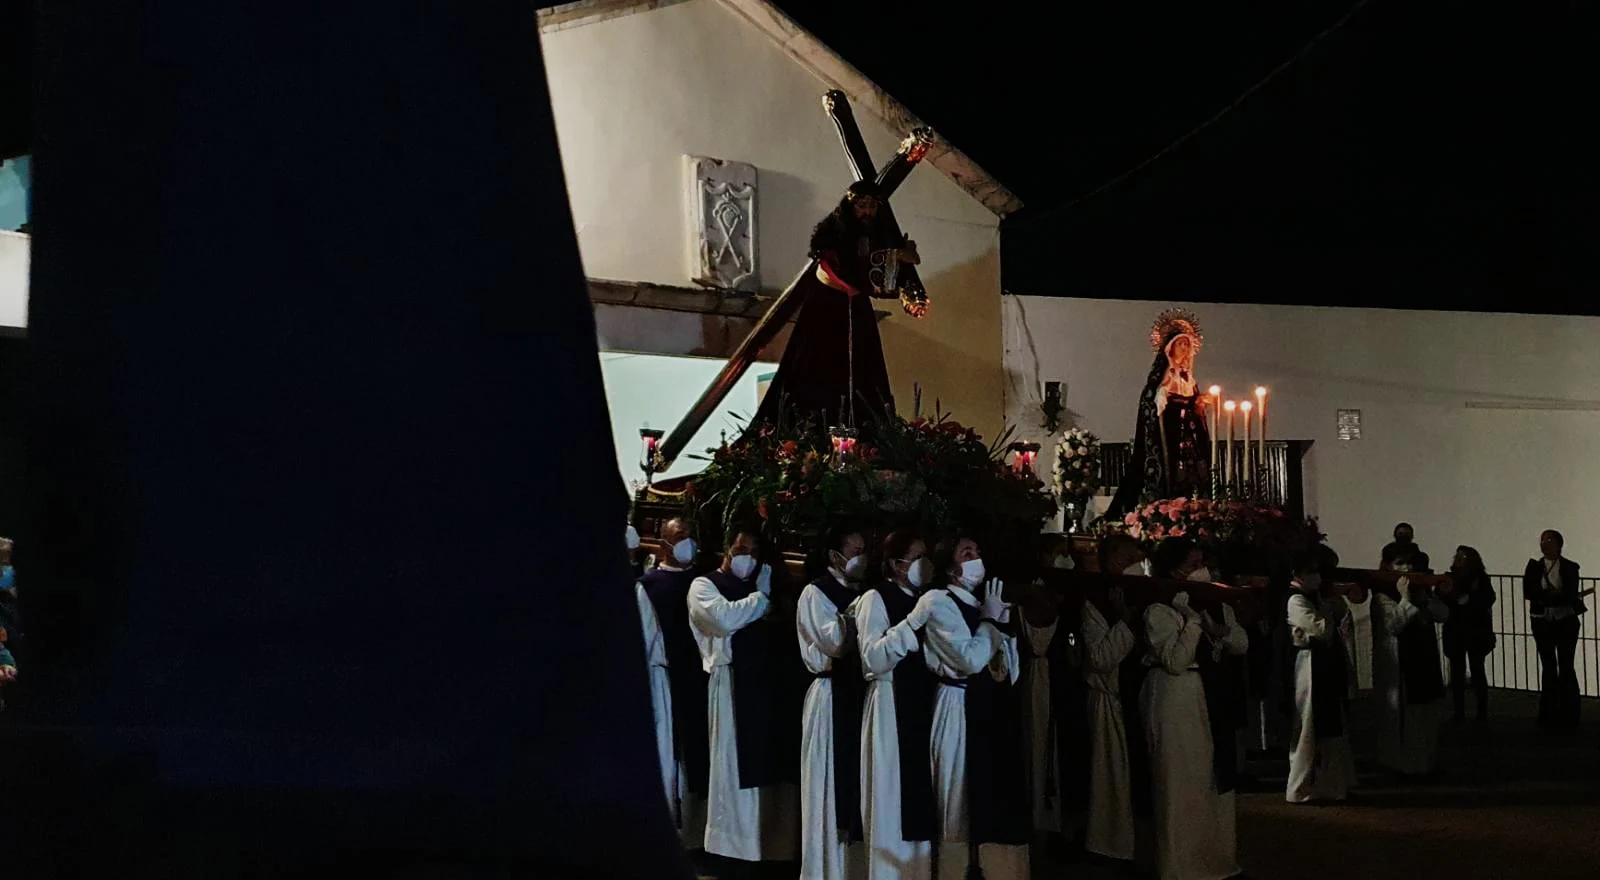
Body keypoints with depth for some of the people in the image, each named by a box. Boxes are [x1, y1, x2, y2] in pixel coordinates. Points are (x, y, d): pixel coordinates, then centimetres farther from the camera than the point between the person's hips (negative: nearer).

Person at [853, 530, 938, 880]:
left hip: (923, 705, 6)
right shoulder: (876, 598, -7)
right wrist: (912, 622, -24)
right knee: (893, 799, -4)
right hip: (891, 707, -6)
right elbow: (874, 659, -17)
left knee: (920, 798, 7)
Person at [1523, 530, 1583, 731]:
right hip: (1542, 623, 2)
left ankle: (1568, 715, 7)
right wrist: (1558, 596, -16)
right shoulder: (1534, 567, 2)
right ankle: (1550, 715, 12)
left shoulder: (1570, 568, -4)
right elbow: (1528, 593, -9)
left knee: (1566, 666, 1)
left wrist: (1545, 596, -15)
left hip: (1566, 623, -2)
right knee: (1548, 667, 7)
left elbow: (1571, 595, -13)